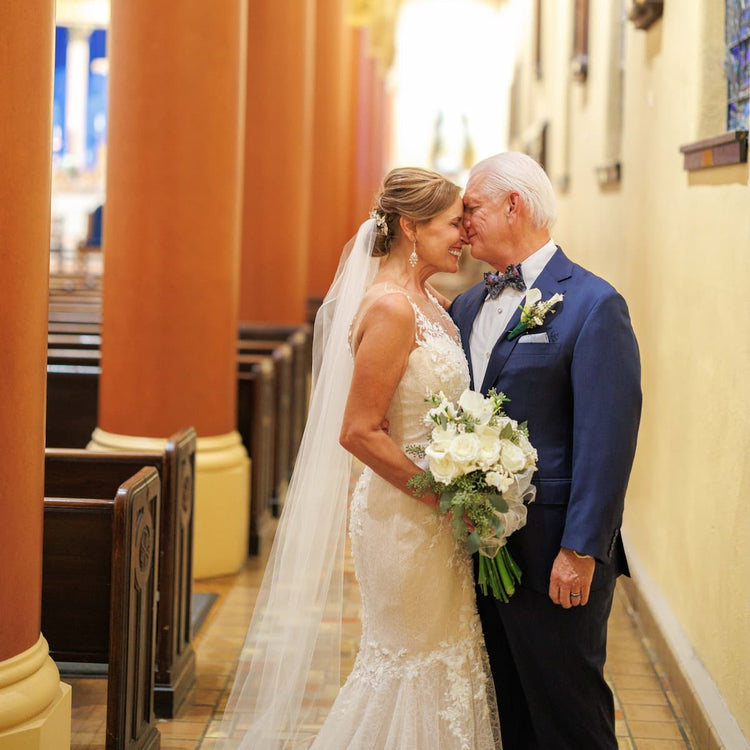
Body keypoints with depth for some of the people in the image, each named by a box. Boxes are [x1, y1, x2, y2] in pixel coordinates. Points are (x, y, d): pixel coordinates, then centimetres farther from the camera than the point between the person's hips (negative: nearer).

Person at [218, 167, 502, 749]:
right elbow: (358, 432, -21)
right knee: (418, 665, 3)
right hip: (405, 518, -9)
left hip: (433, 516, 9)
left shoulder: (432, 303, 10)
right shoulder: (390, 307, -19)